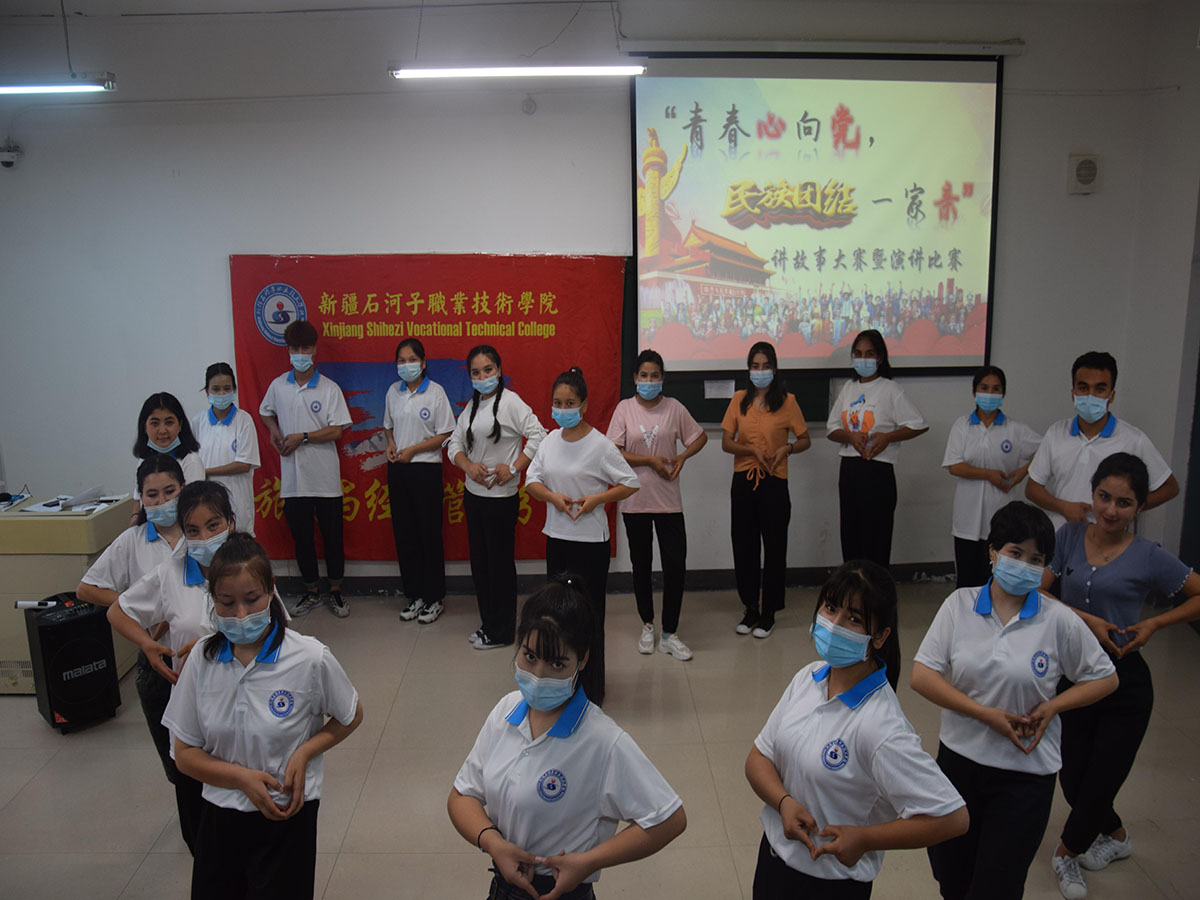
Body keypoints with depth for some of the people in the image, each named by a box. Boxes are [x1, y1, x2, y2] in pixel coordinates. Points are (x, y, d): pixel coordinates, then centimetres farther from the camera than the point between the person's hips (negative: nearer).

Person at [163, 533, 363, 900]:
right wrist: (242, 777, -15)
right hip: (220, 815, 3)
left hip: (288, 816, -3)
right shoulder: (202, 661, -6)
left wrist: (304, 752, -15)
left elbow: (350, 716, 1)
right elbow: (185, 754, 1)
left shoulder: (310, 658, -15)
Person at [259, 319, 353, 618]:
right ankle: (311, 592, 26)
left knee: (332, 536, 6)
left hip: (325, 478, -3)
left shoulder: (329, 388, -5)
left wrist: (302, 437, -15)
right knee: (301, 537, 11)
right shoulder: (278, 386, 5)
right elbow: (265, 412, 24)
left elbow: (336, 431, -9)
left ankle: (335, 592, 21)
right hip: (293, 478, 3)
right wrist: (274, 431, 4)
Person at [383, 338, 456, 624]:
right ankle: (414, 595, 22)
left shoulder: (435, 391, -7)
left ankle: (434, 597, 13)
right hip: (398, 470, 5)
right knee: (404, 533, 9)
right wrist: (391, 444, -1)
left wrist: (413, 450, -14)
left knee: (429, 533, 1)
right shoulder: (393, 391, 7)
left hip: (426, 468, -5)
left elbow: (445, 434, -8)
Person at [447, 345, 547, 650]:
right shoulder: (472, 406, 11)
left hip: (501, 497, -8)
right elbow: (455, 443, 11)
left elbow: (538, 436, -17)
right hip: (473, 493, 8)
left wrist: (513, 468, -18)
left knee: (500, 562, 2)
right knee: (479, 561, 15)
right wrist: (468, 465, -9)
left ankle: (502, 631, 16)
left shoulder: (510, 401, -12)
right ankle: (488, 623, 30)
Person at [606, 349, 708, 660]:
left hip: (668, 499, 0)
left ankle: (669, 634, 11)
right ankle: (647, 625, 30)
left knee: (676, 565, -2)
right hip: (635, 500, 0)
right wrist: (651, 461, -13)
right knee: (641, 565, 12)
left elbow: (700, 437, 12)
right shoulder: (624, 408, -2)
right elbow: (614, 452, -8)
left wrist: (682, 457, -5)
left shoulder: (674, 407, 0)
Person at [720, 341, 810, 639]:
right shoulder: (739, 399, 7)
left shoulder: (787, 400, 0)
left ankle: (769, 612, 14)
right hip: (743, 480, 3)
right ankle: (750, 608, 22)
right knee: (744, 546, 7)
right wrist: (753, 450, -12)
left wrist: (787, 448, -15)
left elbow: (805, 440, 5)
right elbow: (726, 442, 4)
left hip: (774, 482, -3)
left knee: (774, 547, 2)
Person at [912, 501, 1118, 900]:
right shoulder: (960, 604, -6)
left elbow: (1105, 678, 3)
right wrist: (985, 713, -16)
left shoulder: (1059, 621, -9)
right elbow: (921, 675, -8)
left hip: (1026, 773, -2)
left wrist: (1051, 706, -12)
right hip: (959, 759, 2)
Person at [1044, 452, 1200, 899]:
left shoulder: (1149, 557, -10)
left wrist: (1154, 623, -11)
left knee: (1100, 779, 7)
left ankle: (1067, 851, 36)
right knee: (1072, 777, 11)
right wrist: (1085, 619, -18)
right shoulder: (1069, 536, -4)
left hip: (1124, 681, -2)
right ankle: (1116, 835, 44)